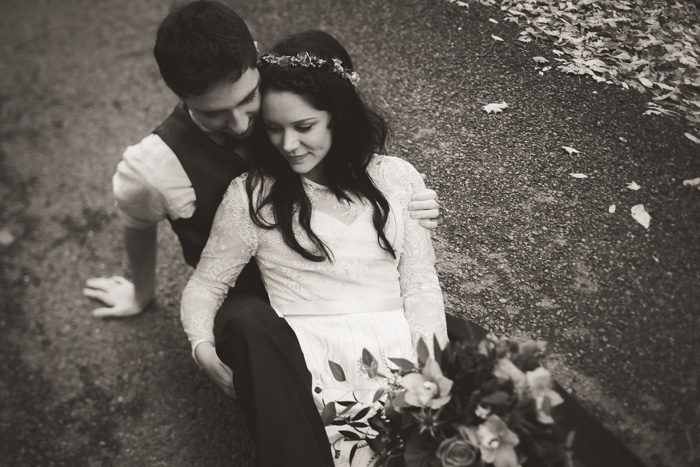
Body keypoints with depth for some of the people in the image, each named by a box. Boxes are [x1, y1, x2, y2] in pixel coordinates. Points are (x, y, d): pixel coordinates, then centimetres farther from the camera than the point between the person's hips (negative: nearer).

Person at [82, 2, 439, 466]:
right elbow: (139, 225, 7)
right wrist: (142, 291, 26)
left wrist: (407, 210, -16)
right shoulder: (154, 168, -17)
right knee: (249, 325, -40)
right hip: (251, 307, -3)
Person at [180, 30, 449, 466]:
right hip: (311, 354, -1)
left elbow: (420, 285, 6)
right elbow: (205, 285, 10)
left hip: (397, 345, 2)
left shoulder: (397, 179, 7)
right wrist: (204, 349, -10)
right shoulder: (251, 194, 2)